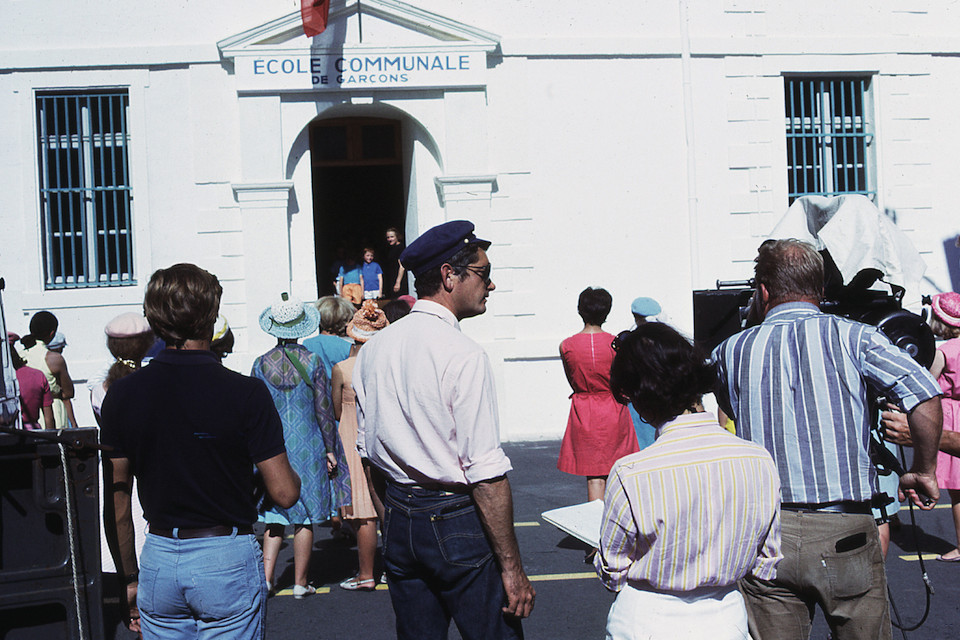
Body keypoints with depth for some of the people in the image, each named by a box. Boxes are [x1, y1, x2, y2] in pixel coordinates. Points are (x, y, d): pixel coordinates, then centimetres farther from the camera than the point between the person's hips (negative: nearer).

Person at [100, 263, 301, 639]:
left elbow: (115, 500, 3)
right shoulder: (245, 393, -13)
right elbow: (284, 492, -12)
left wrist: (129, 578, 13)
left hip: (159, 557, 3)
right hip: (227, 562, -3)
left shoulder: (121, 395, -2)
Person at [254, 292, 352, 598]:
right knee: (306, 517, 6)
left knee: (276, 514, 13)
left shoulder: (261, 364, -3)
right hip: (307, 445, -2)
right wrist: (330, 449, 2)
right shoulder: (312, 361, -8)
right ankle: (300, 582, 11)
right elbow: (323, 409, -5)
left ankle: (267, 575, 4)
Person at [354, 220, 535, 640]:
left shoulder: (372, 349, 6)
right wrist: (512, 568, -16)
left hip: (398, 522, 8)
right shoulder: (464, 356, -17)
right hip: (458, 523, -7)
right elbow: (486, 474, -20)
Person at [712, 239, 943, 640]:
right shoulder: (852, 337, -1)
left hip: (762, 529, 2)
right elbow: (925, 395, -11)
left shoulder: (732, 351, 5)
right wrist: (923, 471, 4)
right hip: (843, 531, -1)